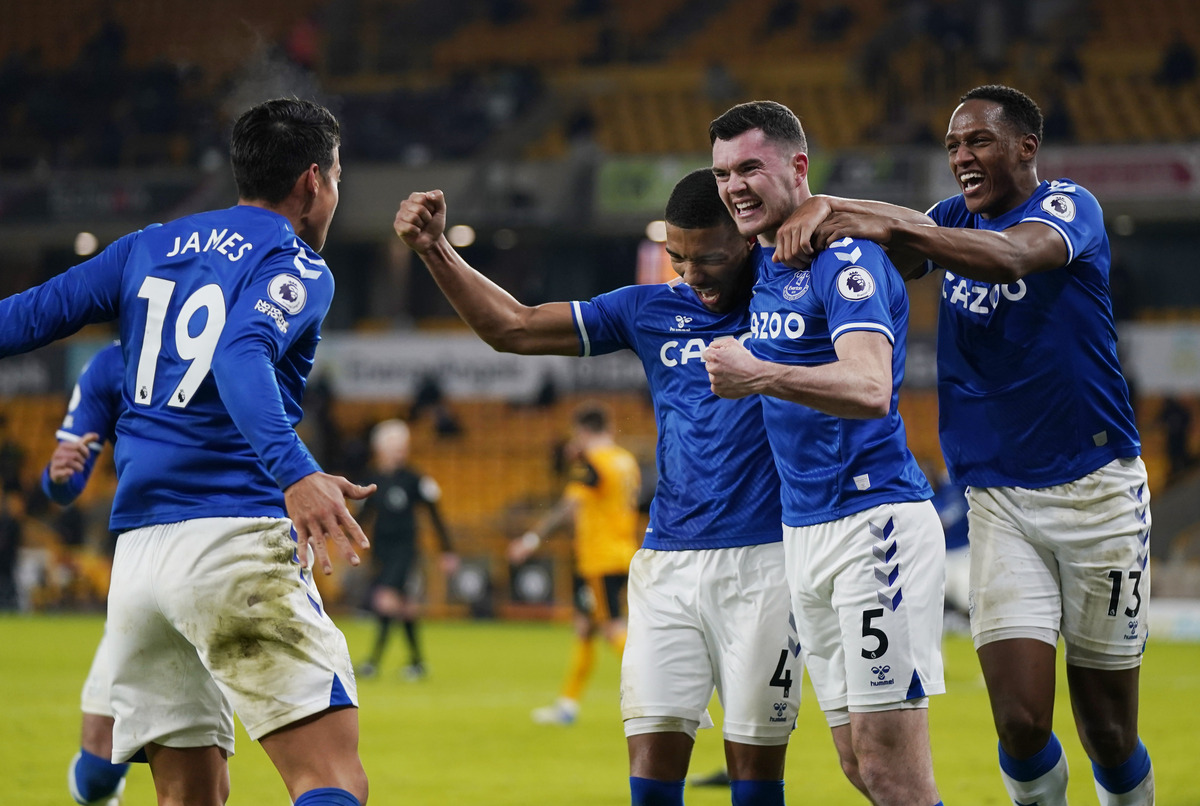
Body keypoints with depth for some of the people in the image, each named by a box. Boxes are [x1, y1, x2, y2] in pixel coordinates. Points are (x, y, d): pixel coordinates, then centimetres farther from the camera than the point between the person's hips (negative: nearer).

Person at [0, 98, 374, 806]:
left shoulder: (150, 248, 18)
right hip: (236, 538, -7)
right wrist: (294, 470, -35)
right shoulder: (297, 267, -1)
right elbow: (239, 357, -20)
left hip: (137, 551, 7)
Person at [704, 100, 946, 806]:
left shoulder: (847, 259, -12)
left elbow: (869, 390, -30)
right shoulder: (767, 263, 14)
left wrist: (762, 376, -42)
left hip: (875, 519, -9)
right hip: (803, 530, 9)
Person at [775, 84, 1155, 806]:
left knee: (1108, 732, 4)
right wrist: (823, 210, -27)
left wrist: (890, 226, -40)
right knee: (1021, 724, -11)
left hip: (1096, 490, -3)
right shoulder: (956, 220, 11)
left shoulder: (1069, 207, -8)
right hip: (997, 497, 3)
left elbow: (1011, 258, -28)